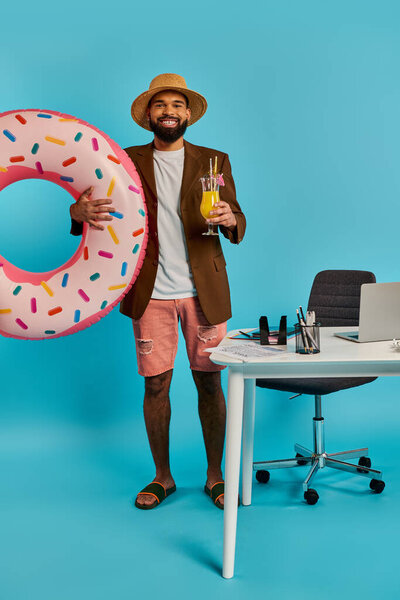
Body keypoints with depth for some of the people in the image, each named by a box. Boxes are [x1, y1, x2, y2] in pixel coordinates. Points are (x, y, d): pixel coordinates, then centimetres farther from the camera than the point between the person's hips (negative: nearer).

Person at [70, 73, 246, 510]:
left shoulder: (214, 161, 7)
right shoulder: (128, 161, 7)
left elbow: (237, 224, 1)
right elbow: (90, 203, 2)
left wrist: (229, 219, -24)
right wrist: (80, 211, -23)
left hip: (203, 292, 0)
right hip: (151, 294, 0)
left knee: (209, 382, 5)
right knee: (155, 384, 5)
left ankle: (215, 475, 21)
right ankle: (162, 477, 22)